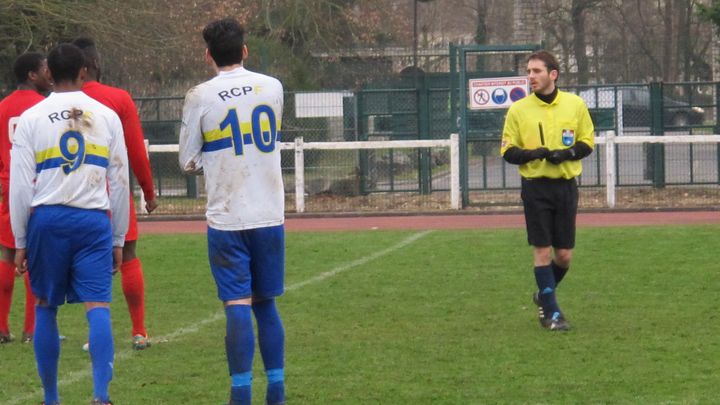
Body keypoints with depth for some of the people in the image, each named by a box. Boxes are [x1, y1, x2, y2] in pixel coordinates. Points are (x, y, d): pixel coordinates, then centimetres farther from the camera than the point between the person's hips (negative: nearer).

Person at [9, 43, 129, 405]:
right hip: (94, 220, 0)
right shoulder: (107, 116, 7)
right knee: (98, 307, -5)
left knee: (45, 307, 12)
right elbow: (119, 183, 10)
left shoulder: (30, 119, 3)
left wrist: (20, 242, 8)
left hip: (46, 219, 0)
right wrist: (118, 240, 16)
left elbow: (20, 186, 1)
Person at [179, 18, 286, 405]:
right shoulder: (272, 87, 3)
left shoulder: (200, 97, -7)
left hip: (226, 218, -3)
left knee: (238, 307, -3)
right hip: (270, 215, 3)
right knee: (266, 304, 13)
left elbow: (187, 161, 1)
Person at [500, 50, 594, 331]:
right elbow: (508, 151, 2)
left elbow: (587, 142, 7)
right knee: (542, 250, -5)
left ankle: (544, 296, 30)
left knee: (564, 255, 3)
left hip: (566, 185, 2)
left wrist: (567, 153, -13)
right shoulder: (518, 110, -1)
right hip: (535, 187, -2)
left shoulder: (575, 104, 2)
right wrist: (532, 154, -17)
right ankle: (551, 312, 4)